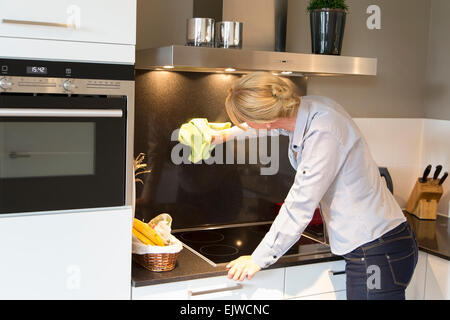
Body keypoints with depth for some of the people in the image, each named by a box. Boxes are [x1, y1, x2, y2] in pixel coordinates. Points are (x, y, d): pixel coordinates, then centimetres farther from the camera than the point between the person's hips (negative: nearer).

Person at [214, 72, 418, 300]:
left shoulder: (323, 135, -27)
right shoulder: (308, 106, -1)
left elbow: (299, 208, -21)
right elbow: (272, 125, 24)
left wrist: (258, 260, -9)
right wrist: (226, 134, 33)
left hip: (377, 253, -9)